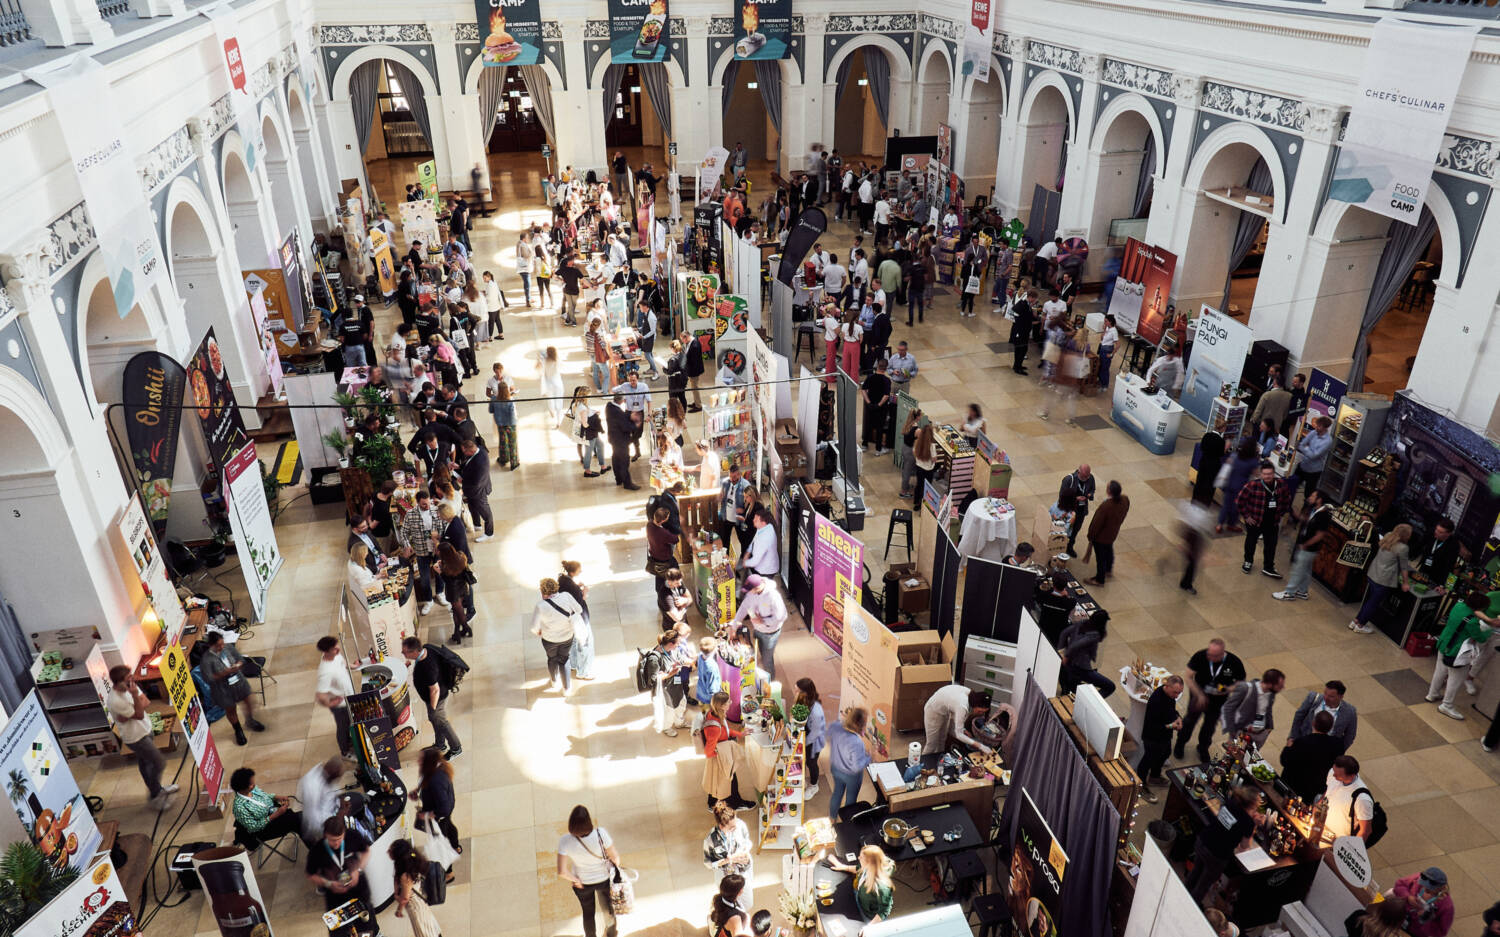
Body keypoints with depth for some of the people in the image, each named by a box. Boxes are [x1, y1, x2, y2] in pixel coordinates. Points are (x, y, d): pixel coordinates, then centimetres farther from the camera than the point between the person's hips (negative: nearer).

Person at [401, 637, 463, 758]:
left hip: (436, 698, -8)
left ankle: (456, 748, 37)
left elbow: (435, 690, -30)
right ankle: (440, 744, 52)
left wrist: (433, 708, -16)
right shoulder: (425, 649, -16)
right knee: (435, 720, 29)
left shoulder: (427, 668, -42)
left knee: (441, 723, 15)